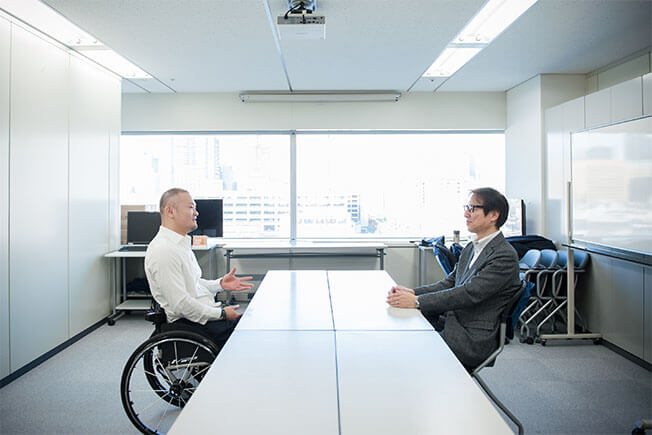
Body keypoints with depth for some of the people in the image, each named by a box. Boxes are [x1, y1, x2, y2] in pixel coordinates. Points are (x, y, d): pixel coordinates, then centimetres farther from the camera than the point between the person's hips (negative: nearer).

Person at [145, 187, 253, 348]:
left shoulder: (181, 243, 14)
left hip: (205, 313, 10)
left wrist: (220, 283, 7)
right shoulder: (163, 250, -19)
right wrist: (222, 314, -16)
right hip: (187, 323, -10)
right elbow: (181, 304, -22)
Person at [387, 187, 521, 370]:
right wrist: (412, 292, -5)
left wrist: (417, 301, -27)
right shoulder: (471, 248, 14)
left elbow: (469, 293, -23)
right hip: (450, 321, 8)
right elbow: (448, 283, 12)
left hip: (474, 340, -8)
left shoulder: (505, 256, -15)